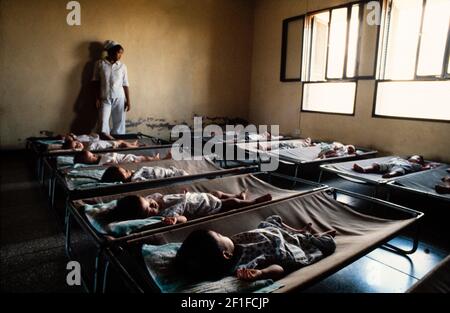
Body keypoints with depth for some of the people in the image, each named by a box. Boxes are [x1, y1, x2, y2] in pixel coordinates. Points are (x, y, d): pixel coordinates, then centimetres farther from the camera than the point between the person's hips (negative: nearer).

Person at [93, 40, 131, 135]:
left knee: (119, 123, 3)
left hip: (119, 98, 1)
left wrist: (128, 100, -1)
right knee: (103, 123, -2)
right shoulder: (100, 64, 0)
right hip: (105, 98, -1)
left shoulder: (122, 66, 3)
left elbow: (125, 84, 3)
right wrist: (98, 98, -2)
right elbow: (96, 82, 3)